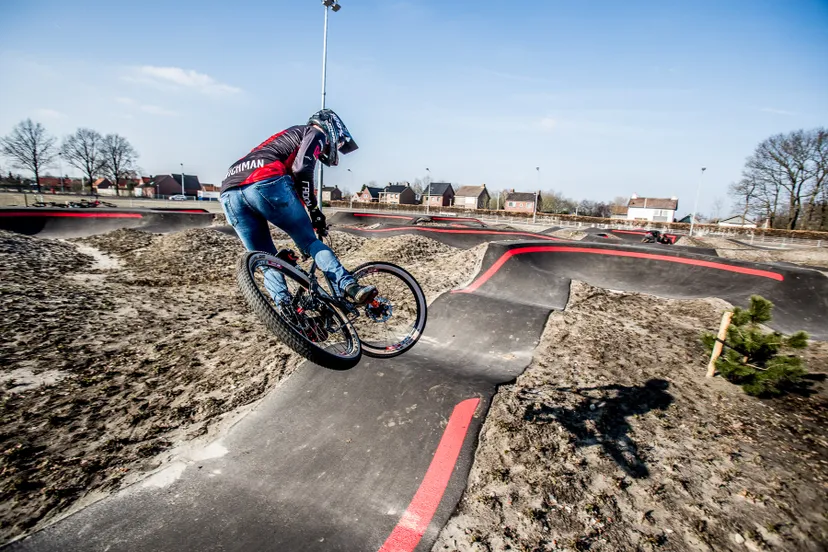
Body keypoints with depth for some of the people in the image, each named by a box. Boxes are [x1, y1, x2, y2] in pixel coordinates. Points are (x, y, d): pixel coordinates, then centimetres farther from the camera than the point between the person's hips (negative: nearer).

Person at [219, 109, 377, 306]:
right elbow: (302, 168, -5)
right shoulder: (317, 133, 17)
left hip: (229, 195, 7)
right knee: (311, 241, 4)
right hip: (264, 182, -7)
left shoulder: (289, 137, 41)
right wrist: (315, 210, 2)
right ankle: (350, 287, -7)